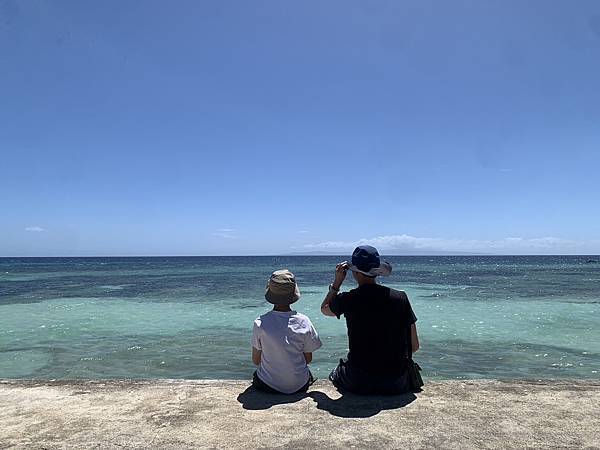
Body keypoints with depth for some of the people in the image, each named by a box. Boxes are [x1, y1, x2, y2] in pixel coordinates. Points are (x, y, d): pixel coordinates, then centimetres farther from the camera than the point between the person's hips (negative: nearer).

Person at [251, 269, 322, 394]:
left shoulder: (260, 323, -17)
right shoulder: (304, 322, -14)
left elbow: (256, 360, -4)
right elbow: (308, 359, -3)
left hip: (268, 385, 0)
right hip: (300, 385, 1)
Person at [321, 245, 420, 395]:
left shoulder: (347, 299, -11)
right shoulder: (400, 297, -8)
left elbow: (324, 309, 14)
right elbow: (414, 346, -1)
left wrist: (337, 282, 10)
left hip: (357, 383, -1)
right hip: (396, 384, 1)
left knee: (336, 373, 32)